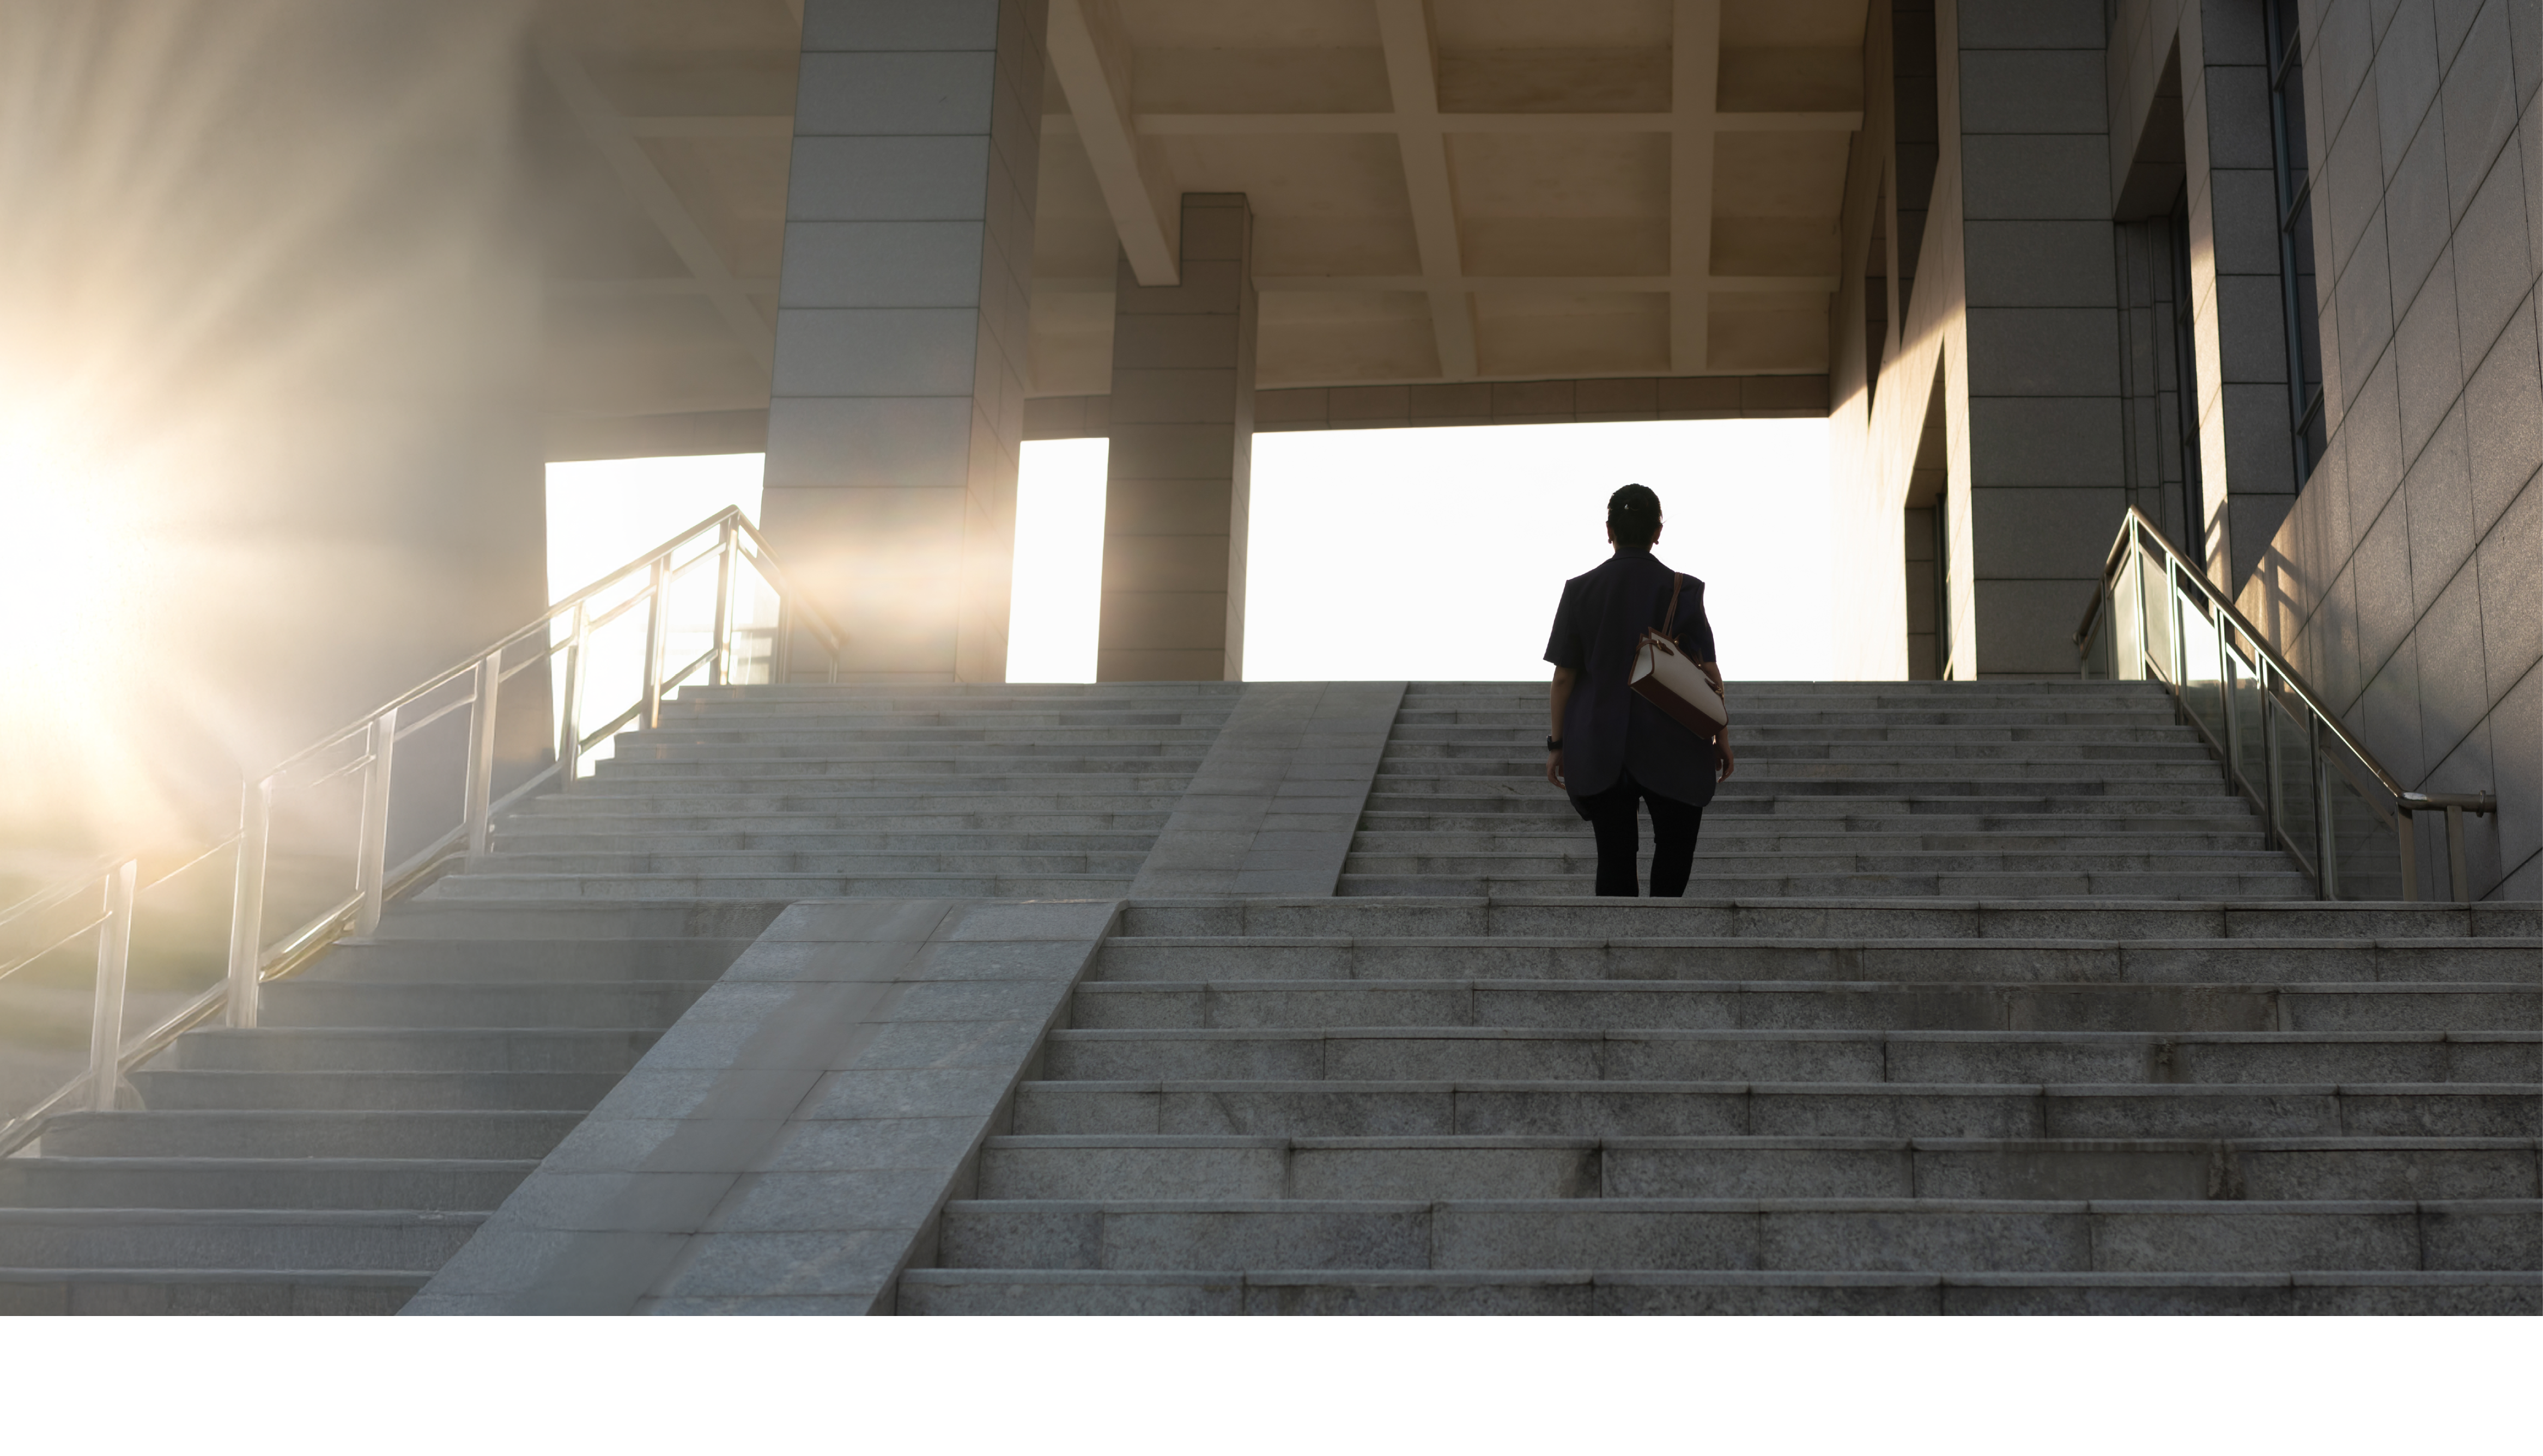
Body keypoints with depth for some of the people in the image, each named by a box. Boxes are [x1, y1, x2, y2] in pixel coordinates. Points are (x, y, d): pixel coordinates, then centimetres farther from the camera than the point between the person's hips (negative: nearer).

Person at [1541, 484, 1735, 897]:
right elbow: (1708, 671, -5)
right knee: (1676, 846, 16)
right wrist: (1722, 736, 4)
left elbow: (1564, 676, -1)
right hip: (1671, 751, -1)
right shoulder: (1683, 590, -5)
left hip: (1600, 750, 1)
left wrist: (1557, 744, 5)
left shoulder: (1580, 590, -2)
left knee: (1615, 858, 6)